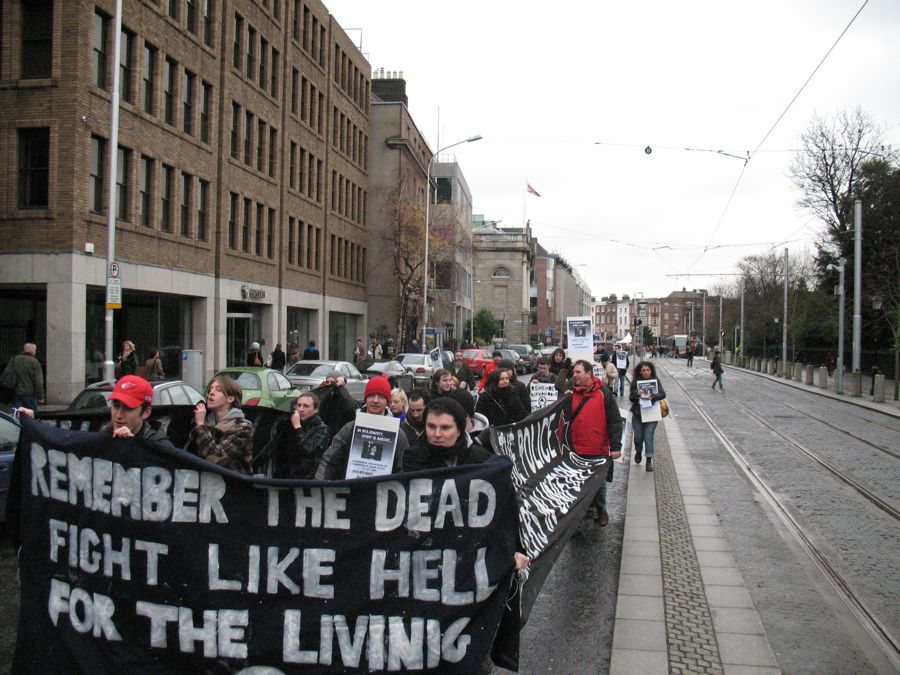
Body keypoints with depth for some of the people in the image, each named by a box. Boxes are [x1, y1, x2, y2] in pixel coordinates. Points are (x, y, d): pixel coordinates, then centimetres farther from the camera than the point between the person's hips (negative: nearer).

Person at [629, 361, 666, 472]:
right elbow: (631, 398, -6)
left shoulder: (656, 380, -1)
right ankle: (638, 452, 40)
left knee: (648, 437, -6)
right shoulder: (635, 382, -2)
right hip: (637, 414, 1)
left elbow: (662, 394, -11)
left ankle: (649, 461, 2)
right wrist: (637, 393, -27)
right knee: (638, 437, 10)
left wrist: (652, 396, -29)